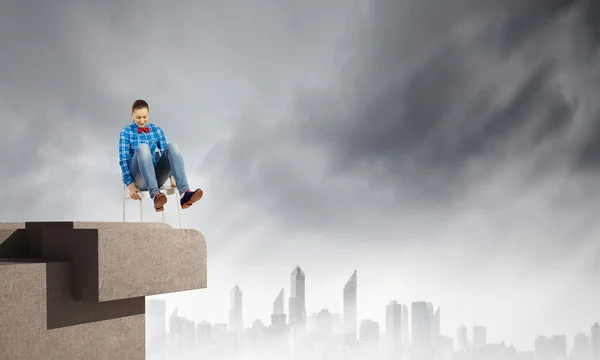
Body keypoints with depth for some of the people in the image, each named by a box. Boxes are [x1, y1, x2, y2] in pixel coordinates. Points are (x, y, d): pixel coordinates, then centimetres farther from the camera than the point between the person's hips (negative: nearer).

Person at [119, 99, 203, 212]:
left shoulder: (157, 130, 12)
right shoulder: (126, 132, 4)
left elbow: (166, 153, 15)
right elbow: (123, 159, -2)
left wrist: (171, 175, 0)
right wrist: (130, 184, -14)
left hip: (156, 177, 3)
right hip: (139, 179, -3)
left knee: (172, 146, -24)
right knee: (142, 147, -33)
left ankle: (184, 194, -43)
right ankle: (155, 195, -52)